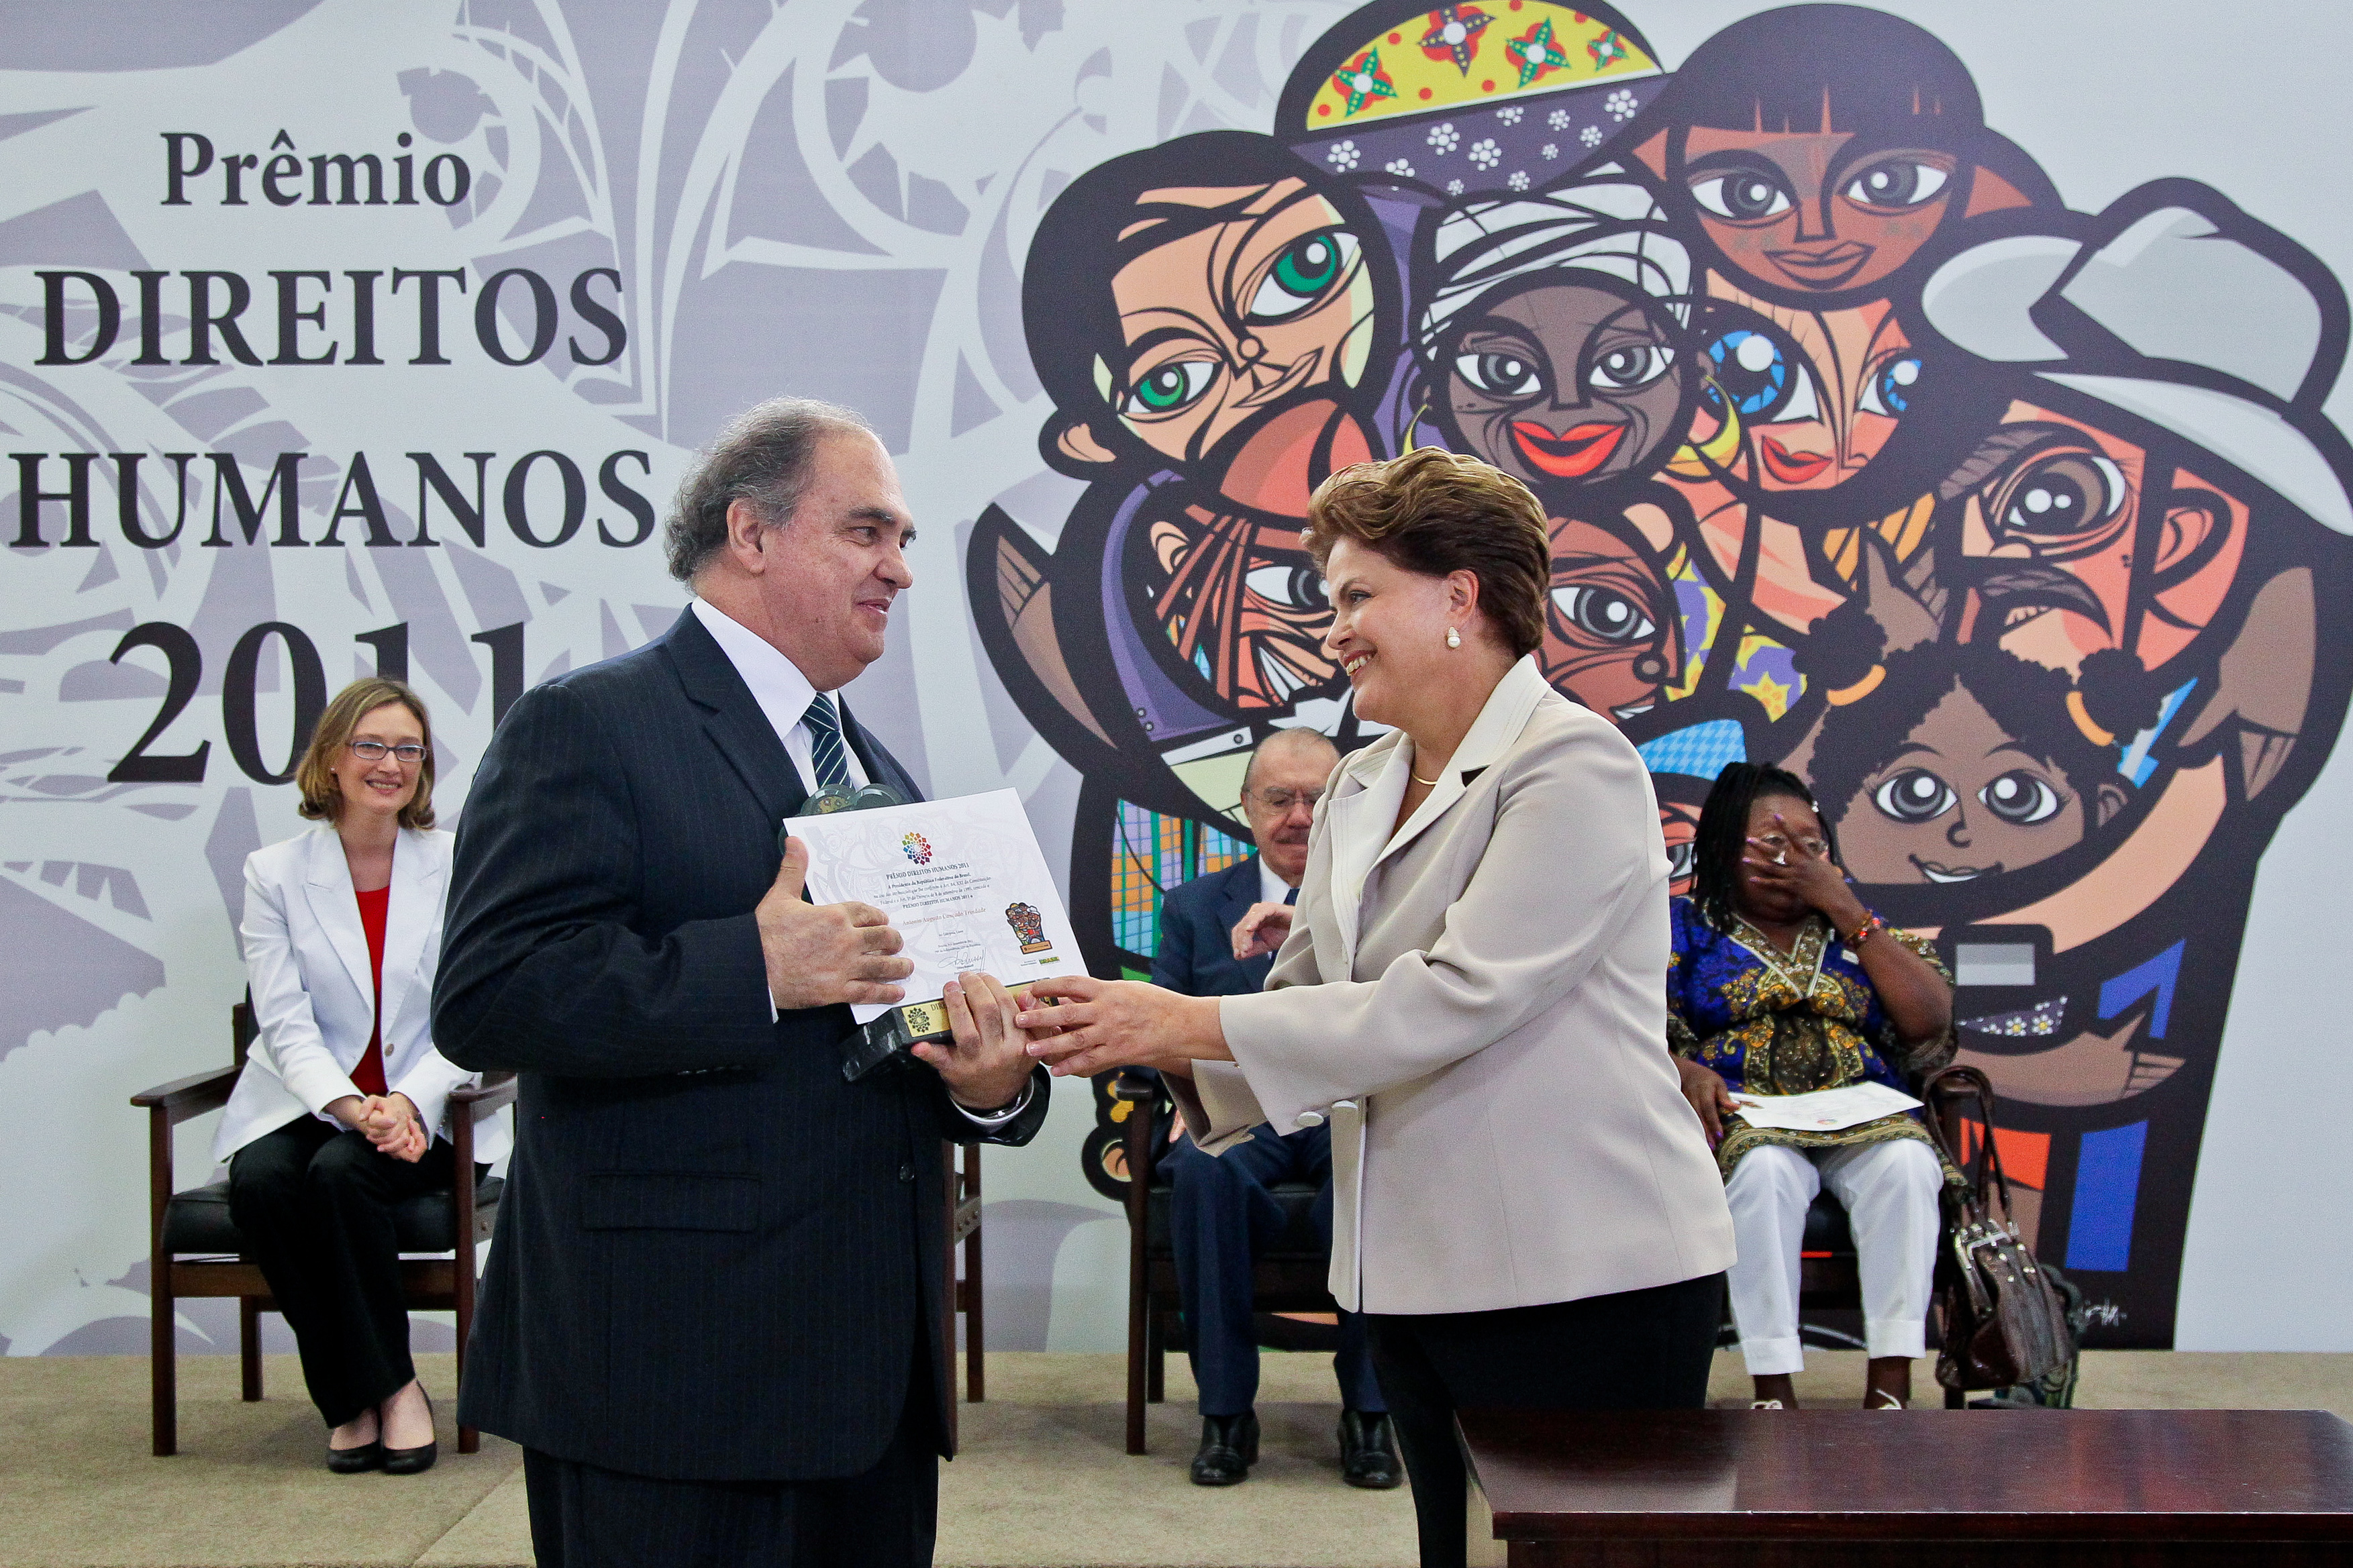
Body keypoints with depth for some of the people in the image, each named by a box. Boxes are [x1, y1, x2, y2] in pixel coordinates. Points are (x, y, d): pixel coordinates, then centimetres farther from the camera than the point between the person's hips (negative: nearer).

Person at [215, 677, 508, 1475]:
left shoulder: (456, 867, 2)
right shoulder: (275, 873, 3)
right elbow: (286, 1023, -6)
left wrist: (406, 1103, -21)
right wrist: (351, 1105, -24)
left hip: (426, 1111, -1)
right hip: (306, 1102, 1)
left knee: (341, 1172, -30)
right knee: (261, 1180, -29)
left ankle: (381, 1388, -12)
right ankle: (356, 1394, -15)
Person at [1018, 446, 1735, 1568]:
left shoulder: (1575, 766, -12)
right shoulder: (1360, 790, 13)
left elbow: (1452, 1001, -22)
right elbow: (1303, 1009, 10)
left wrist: (1186, 1022, -21)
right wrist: (1135, 1037, -8)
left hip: (1587, 1278, -7)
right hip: (1419, 1275, 8)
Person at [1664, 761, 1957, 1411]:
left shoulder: (1858, 927, 19)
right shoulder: (1688, 926, 14)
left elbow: (1930, 1023, 3)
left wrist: (1844, 908, 0)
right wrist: (1685, 1073, -20)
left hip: (1864, 1117, 2)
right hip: (1740, 1115, -2)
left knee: (1906, 1162, -32)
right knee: (1764, 1169, -37)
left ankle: (1890, 1386, -31)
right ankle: (1773, 1393, -34)